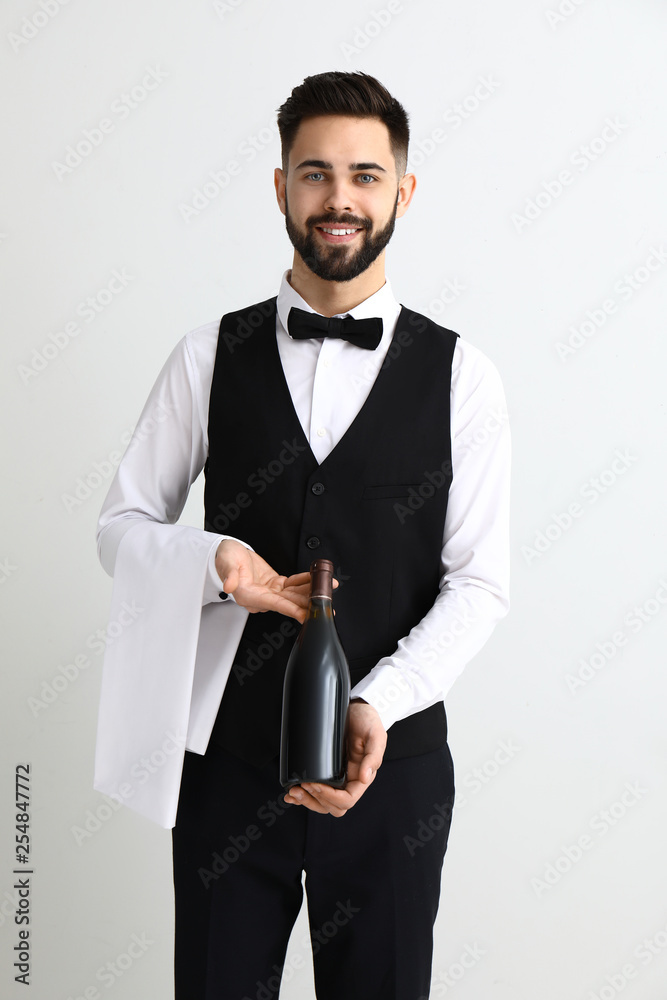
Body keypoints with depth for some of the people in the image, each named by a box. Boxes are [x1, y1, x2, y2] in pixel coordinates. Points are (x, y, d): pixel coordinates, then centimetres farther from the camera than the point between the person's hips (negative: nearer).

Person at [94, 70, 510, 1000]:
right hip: (229, 757, 1)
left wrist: (378, 703, -18)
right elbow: (123, 523, 4)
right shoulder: (210, 356, 0)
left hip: (393, 759, 0)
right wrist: (213, 560, -17)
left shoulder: (461, 375, -3)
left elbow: (479, 583, -4)